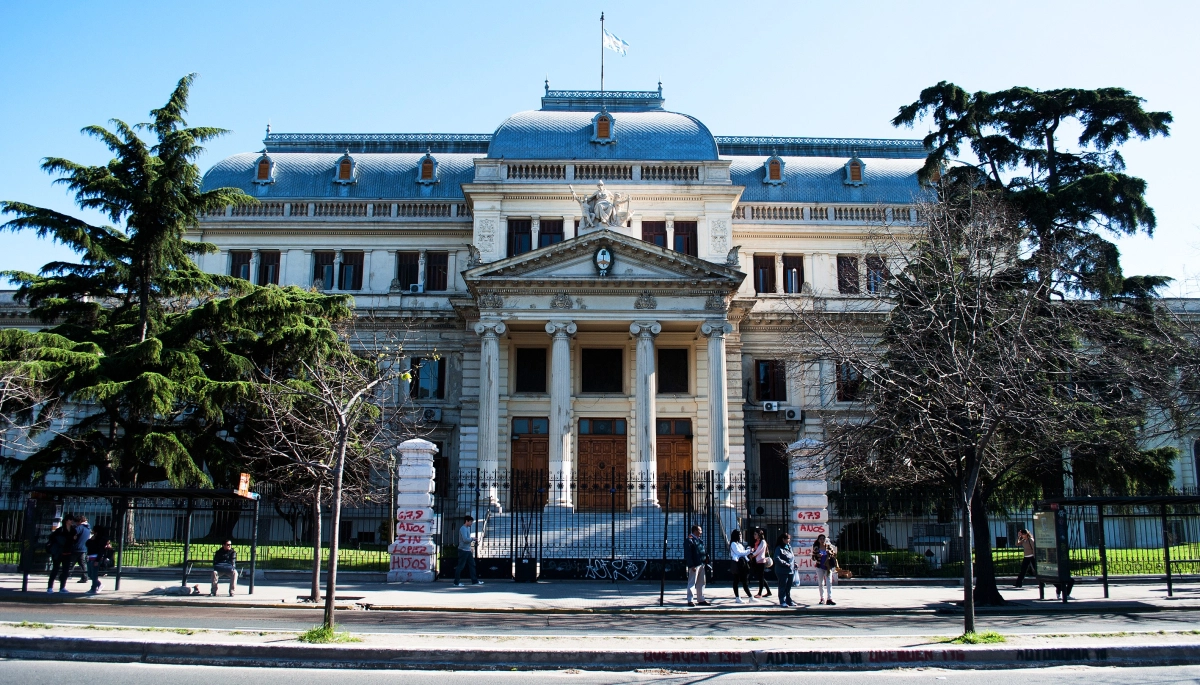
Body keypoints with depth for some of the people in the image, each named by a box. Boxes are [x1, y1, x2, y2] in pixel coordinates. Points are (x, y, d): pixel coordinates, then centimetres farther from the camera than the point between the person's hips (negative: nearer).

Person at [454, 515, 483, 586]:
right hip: (463, 550, -10)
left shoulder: (467, 528, 16)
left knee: (472, 565, 9)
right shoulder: (463, 529, -14)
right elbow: (465, 539, -25)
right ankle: (456, 582, 2)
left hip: (468, 550, 10)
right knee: (460, 566, -4)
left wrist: (470, 548, 17)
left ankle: (474, 581, 12)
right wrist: (472, 538, -10)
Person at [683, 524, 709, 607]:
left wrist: (706, 557, 5)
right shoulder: (689, 540, -11)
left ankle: (701, 599, 23)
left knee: (701, 583, 14)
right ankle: (690, 601, 0)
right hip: (694, 565, -9)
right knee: (692, 583, -4)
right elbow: (688, 555, -17)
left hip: (701, 564, 9)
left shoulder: (700, 540, 17)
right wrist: (691, 566, -22)